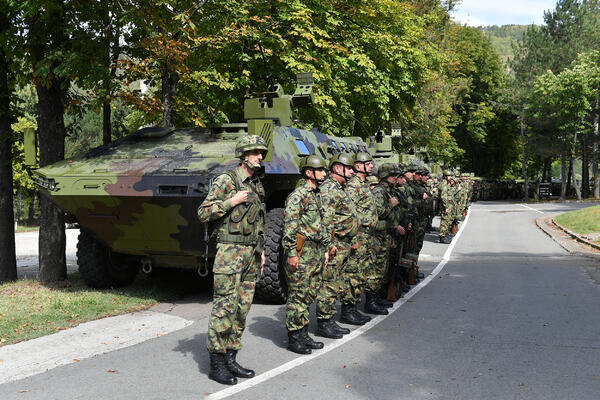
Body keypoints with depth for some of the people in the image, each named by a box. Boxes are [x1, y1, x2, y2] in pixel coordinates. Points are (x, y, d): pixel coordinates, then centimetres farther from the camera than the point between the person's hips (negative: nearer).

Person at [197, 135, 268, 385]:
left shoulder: (257, 186, 15)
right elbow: (203, 213, -12)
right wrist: (232, 201, -17)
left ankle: (230, 359, 19)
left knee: (242, 309, 10)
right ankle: (216, 365, 2)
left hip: (251, 254, 8)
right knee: (224, 308, -6)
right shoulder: (225, 181, -8)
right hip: (230, 252, -8)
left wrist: (260, 250, 18)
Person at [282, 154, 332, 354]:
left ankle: (303, 335, 22)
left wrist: (326, 248, 20)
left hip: (316, 253, 9)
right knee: (298, 296, -3)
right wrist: (291, 253, -19)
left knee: (309, 296, 13)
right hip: (301, 254, -9)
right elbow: (289, 226, -17)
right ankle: (293, 339, 5)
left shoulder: (317, 195, 17)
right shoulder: (298, 195, -12)